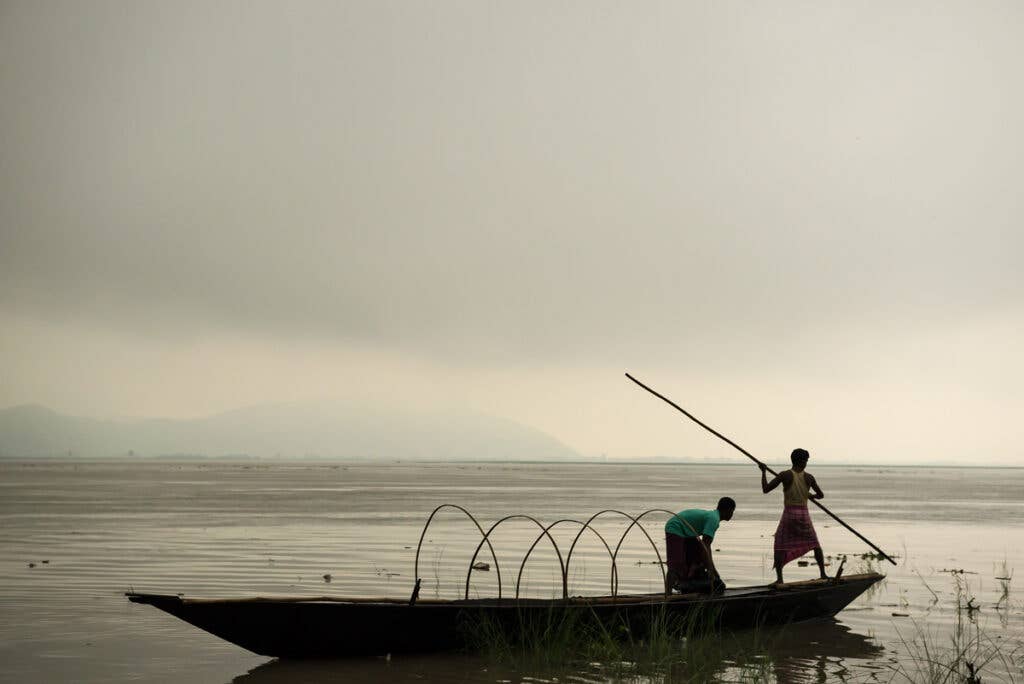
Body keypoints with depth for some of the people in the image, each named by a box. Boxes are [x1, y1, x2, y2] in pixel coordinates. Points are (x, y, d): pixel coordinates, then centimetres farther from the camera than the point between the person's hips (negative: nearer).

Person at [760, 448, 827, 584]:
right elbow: (821, 495, 9)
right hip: (804, 515, 2)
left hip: (789, 514, -2)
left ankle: (779, 578, -4)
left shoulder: (785, 475, -9)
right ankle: (823, 574, 20)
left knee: (780, 547, 6)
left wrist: (764, 471, 3)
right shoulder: (809, 477, -1)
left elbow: (765, 489, -8)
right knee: (815, 544, 19)